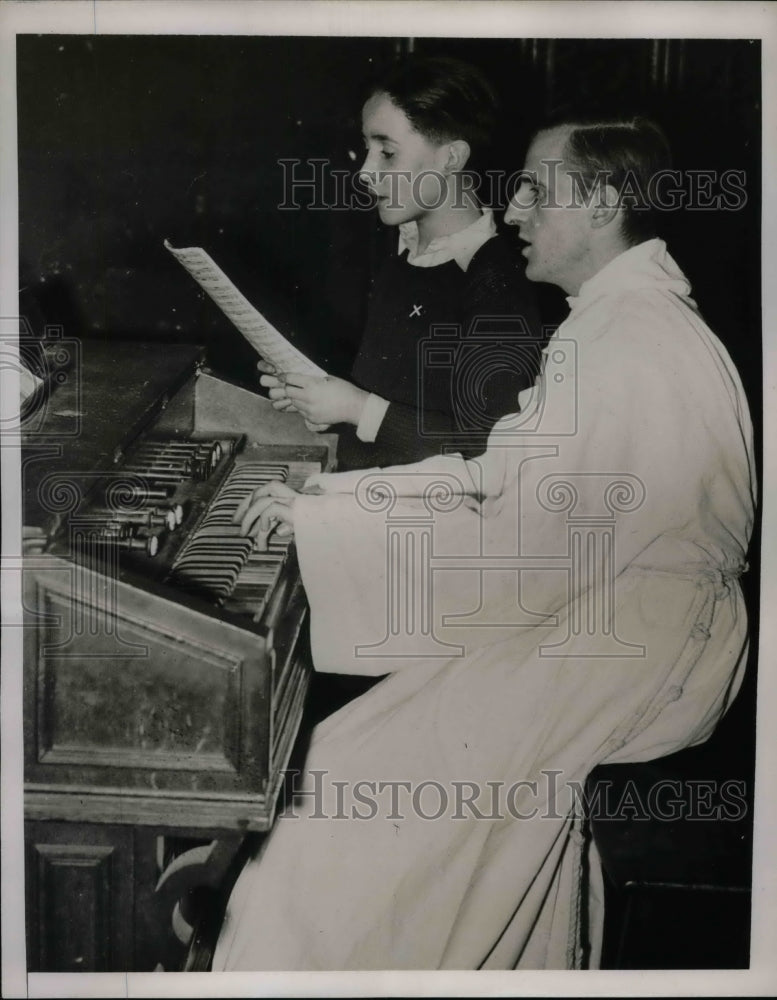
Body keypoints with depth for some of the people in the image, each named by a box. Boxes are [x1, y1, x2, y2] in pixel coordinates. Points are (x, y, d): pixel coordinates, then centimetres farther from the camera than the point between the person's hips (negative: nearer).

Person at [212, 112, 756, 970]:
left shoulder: (632, 351, -24)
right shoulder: (619, 316, 10)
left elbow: (517, 546, -26)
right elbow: (505, 475, 10)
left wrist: (320, 522, -20)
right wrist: (338, 495, 1)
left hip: (632, 657, -10)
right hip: (603, 608, 10)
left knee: (358, 781, -11)